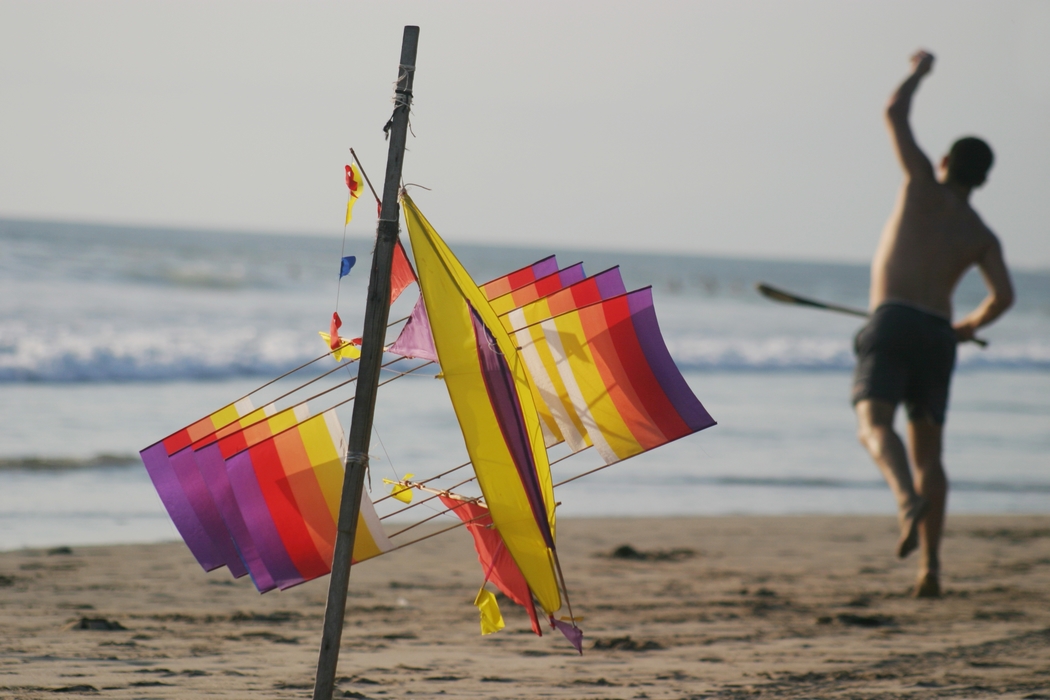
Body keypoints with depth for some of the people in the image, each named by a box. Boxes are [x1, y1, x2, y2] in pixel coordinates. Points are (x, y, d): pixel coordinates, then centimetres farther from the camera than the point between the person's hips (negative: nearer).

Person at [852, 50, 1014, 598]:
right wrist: (972, 325, 22)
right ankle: (930, 565, 8)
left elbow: (894, 113, 10)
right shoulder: (983, 235, 16)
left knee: (875, 425, -19)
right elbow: (1003, 295, 1)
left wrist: (920, 71, 29)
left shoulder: (926, 185, 10)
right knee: (928, 453, 15)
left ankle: (909, 499, -50)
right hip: (938, 337, 4)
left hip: (893, 324, -4)